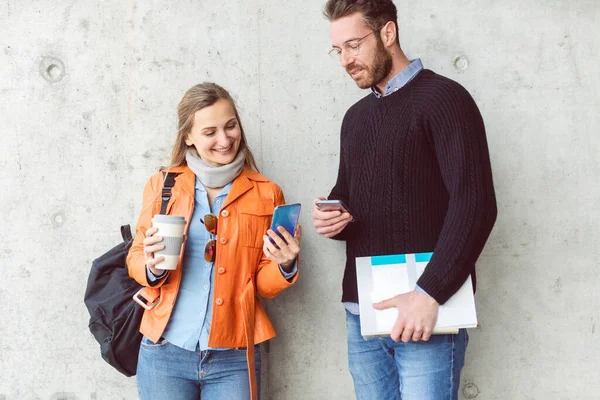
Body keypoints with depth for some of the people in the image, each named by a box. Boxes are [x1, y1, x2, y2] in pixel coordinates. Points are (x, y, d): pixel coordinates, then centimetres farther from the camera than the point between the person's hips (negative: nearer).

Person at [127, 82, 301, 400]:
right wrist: (152, 267, -12)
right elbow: (136, 260, 9)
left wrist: (284, 266, -13)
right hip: (164, 353, 0)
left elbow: (264, 285, 7)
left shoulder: (266, 194, 4)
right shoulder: (162, 185, 3)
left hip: (234, 360, 0)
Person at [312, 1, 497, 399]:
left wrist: (430, 293, -21)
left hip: (424, 311, -6)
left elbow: (475, 205, -15)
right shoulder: (356, 116, 17)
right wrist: (331, 215, 3)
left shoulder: (442, 98, -6)